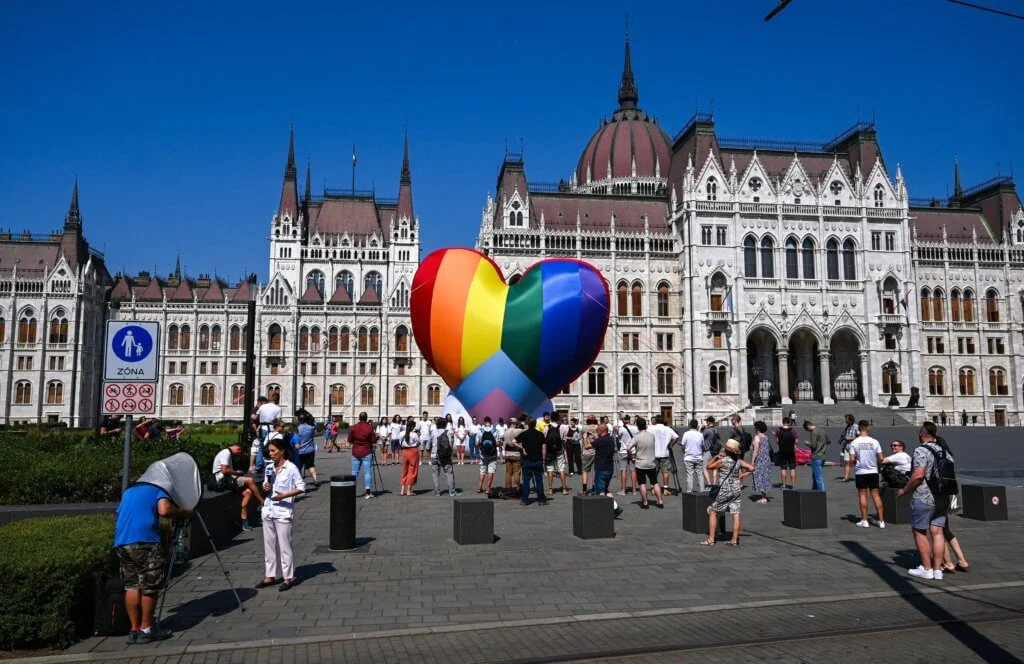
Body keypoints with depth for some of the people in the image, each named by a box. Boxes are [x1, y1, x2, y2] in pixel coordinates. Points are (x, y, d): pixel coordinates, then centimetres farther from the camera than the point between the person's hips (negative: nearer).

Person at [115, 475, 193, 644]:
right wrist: (185, 513, 2)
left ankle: (134, 630, 15)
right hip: (145, 541, -7)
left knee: (132, 586, 13)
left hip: (121, 543, 7)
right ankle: (146, 630, 8)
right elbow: (164, 510, -12)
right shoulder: (158, 489, 7)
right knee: (150, 587, 3)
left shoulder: (129, 491, 28)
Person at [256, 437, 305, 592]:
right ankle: (269, 576, 21)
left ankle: (288, 578, 6)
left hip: (283, 512, -7)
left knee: (284, 545, -2)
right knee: (269, 544, 12)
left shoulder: (291, 468, -10)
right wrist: (265, 487, -2)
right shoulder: (269, 468, 9)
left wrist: (284, 495, -20)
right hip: (268, 511, 7)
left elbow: (301, 488, -11)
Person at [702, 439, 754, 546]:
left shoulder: (722, 461, -12)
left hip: (725, 490, -5)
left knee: (713, 512, 6)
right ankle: (734, 540, 6)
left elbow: (709, 466, 0)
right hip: (737, 489, 5)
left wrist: (716, 457, 2)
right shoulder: (739, 461, 3)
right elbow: (751, 468, 5)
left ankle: (711, 539, 5)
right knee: (736, 514, 5)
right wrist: (741, 476, 5)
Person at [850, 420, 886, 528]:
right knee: (876, 495, 7)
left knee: (862, 495, 6)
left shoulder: (854, 442, -9)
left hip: (860, 472, -1)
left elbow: (852, 459, -10)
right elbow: (881, 458, -5)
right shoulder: (874, 442, -6)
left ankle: (864, 520, 8)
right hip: (873, 471, 1)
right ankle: (881, 520, 8)